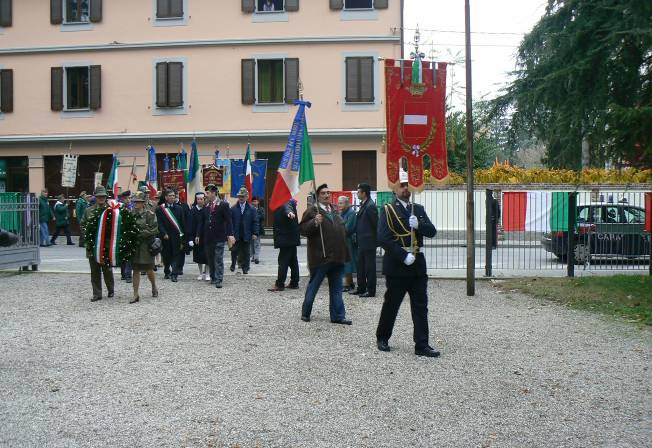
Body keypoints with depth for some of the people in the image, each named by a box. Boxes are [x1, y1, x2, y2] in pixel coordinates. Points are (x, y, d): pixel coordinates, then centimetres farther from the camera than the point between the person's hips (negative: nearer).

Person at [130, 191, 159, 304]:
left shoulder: (150, 214, -5)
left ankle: (154, 287, 34)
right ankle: (136, 295, 7)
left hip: (146, 246, -3)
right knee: (135, 270, 3)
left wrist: (140, 233, -17)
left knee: (149, 269, 7)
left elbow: (154, 229, -11)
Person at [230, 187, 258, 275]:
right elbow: (229, 221, 3)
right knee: (234, 251, 2)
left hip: (246, 235, 0)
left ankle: (245, 268, 15)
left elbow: (255, 222, 2)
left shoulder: (251, 209, 2)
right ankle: (233, 264, 24)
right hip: (235, 235, 0)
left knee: (245, 252, 6)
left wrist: (255, 233, -5)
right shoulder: (233, 208, 3)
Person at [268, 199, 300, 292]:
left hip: (286, 238, -10)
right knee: (293, 261, 12)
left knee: (283, 261, -7)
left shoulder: (286, 203, -17)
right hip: (291, 239, 10)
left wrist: (290, 212, -59)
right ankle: (294, 283, 18)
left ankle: (279, 284, -5)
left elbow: (287, 207, -39)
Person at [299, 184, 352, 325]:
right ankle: (305, 313, 20)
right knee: (313, 286, 6)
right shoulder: (312, 211, -7)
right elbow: (302, 229, -14)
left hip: (336, 257, 7)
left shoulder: (334, 212, 16)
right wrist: (315, 222, -29)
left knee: (336, 289, 10)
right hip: (321, 257, -7)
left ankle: (338, 316, 15)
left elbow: (342, 230, 27)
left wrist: (343, 253, 21)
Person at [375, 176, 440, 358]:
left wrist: (419, 225, -15)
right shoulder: (388, 210, -4)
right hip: (396, 265, -4)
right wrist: (404, 256, -17)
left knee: (421, 306, 2)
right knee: (391, 304, 7)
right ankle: (382, 338, 26)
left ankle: (422, 345, 5)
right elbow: (383, 239, -14)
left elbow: (432, 232, 6)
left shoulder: (418, 209, 14)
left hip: (417, 264, 5)